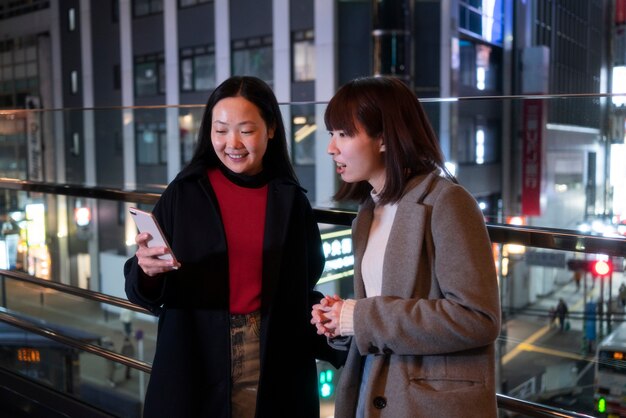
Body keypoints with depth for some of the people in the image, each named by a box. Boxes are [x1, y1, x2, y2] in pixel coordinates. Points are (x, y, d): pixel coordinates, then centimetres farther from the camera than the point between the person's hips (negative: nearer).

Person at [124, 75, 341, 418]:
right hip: (196, 364, -1)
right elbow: (141, 289, -6)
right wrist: (147, 270, -26)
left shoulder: (291, 200, -1)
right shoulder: (184, 194, -5)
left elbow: (303, 291, 6)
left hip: (275, 368, 1)